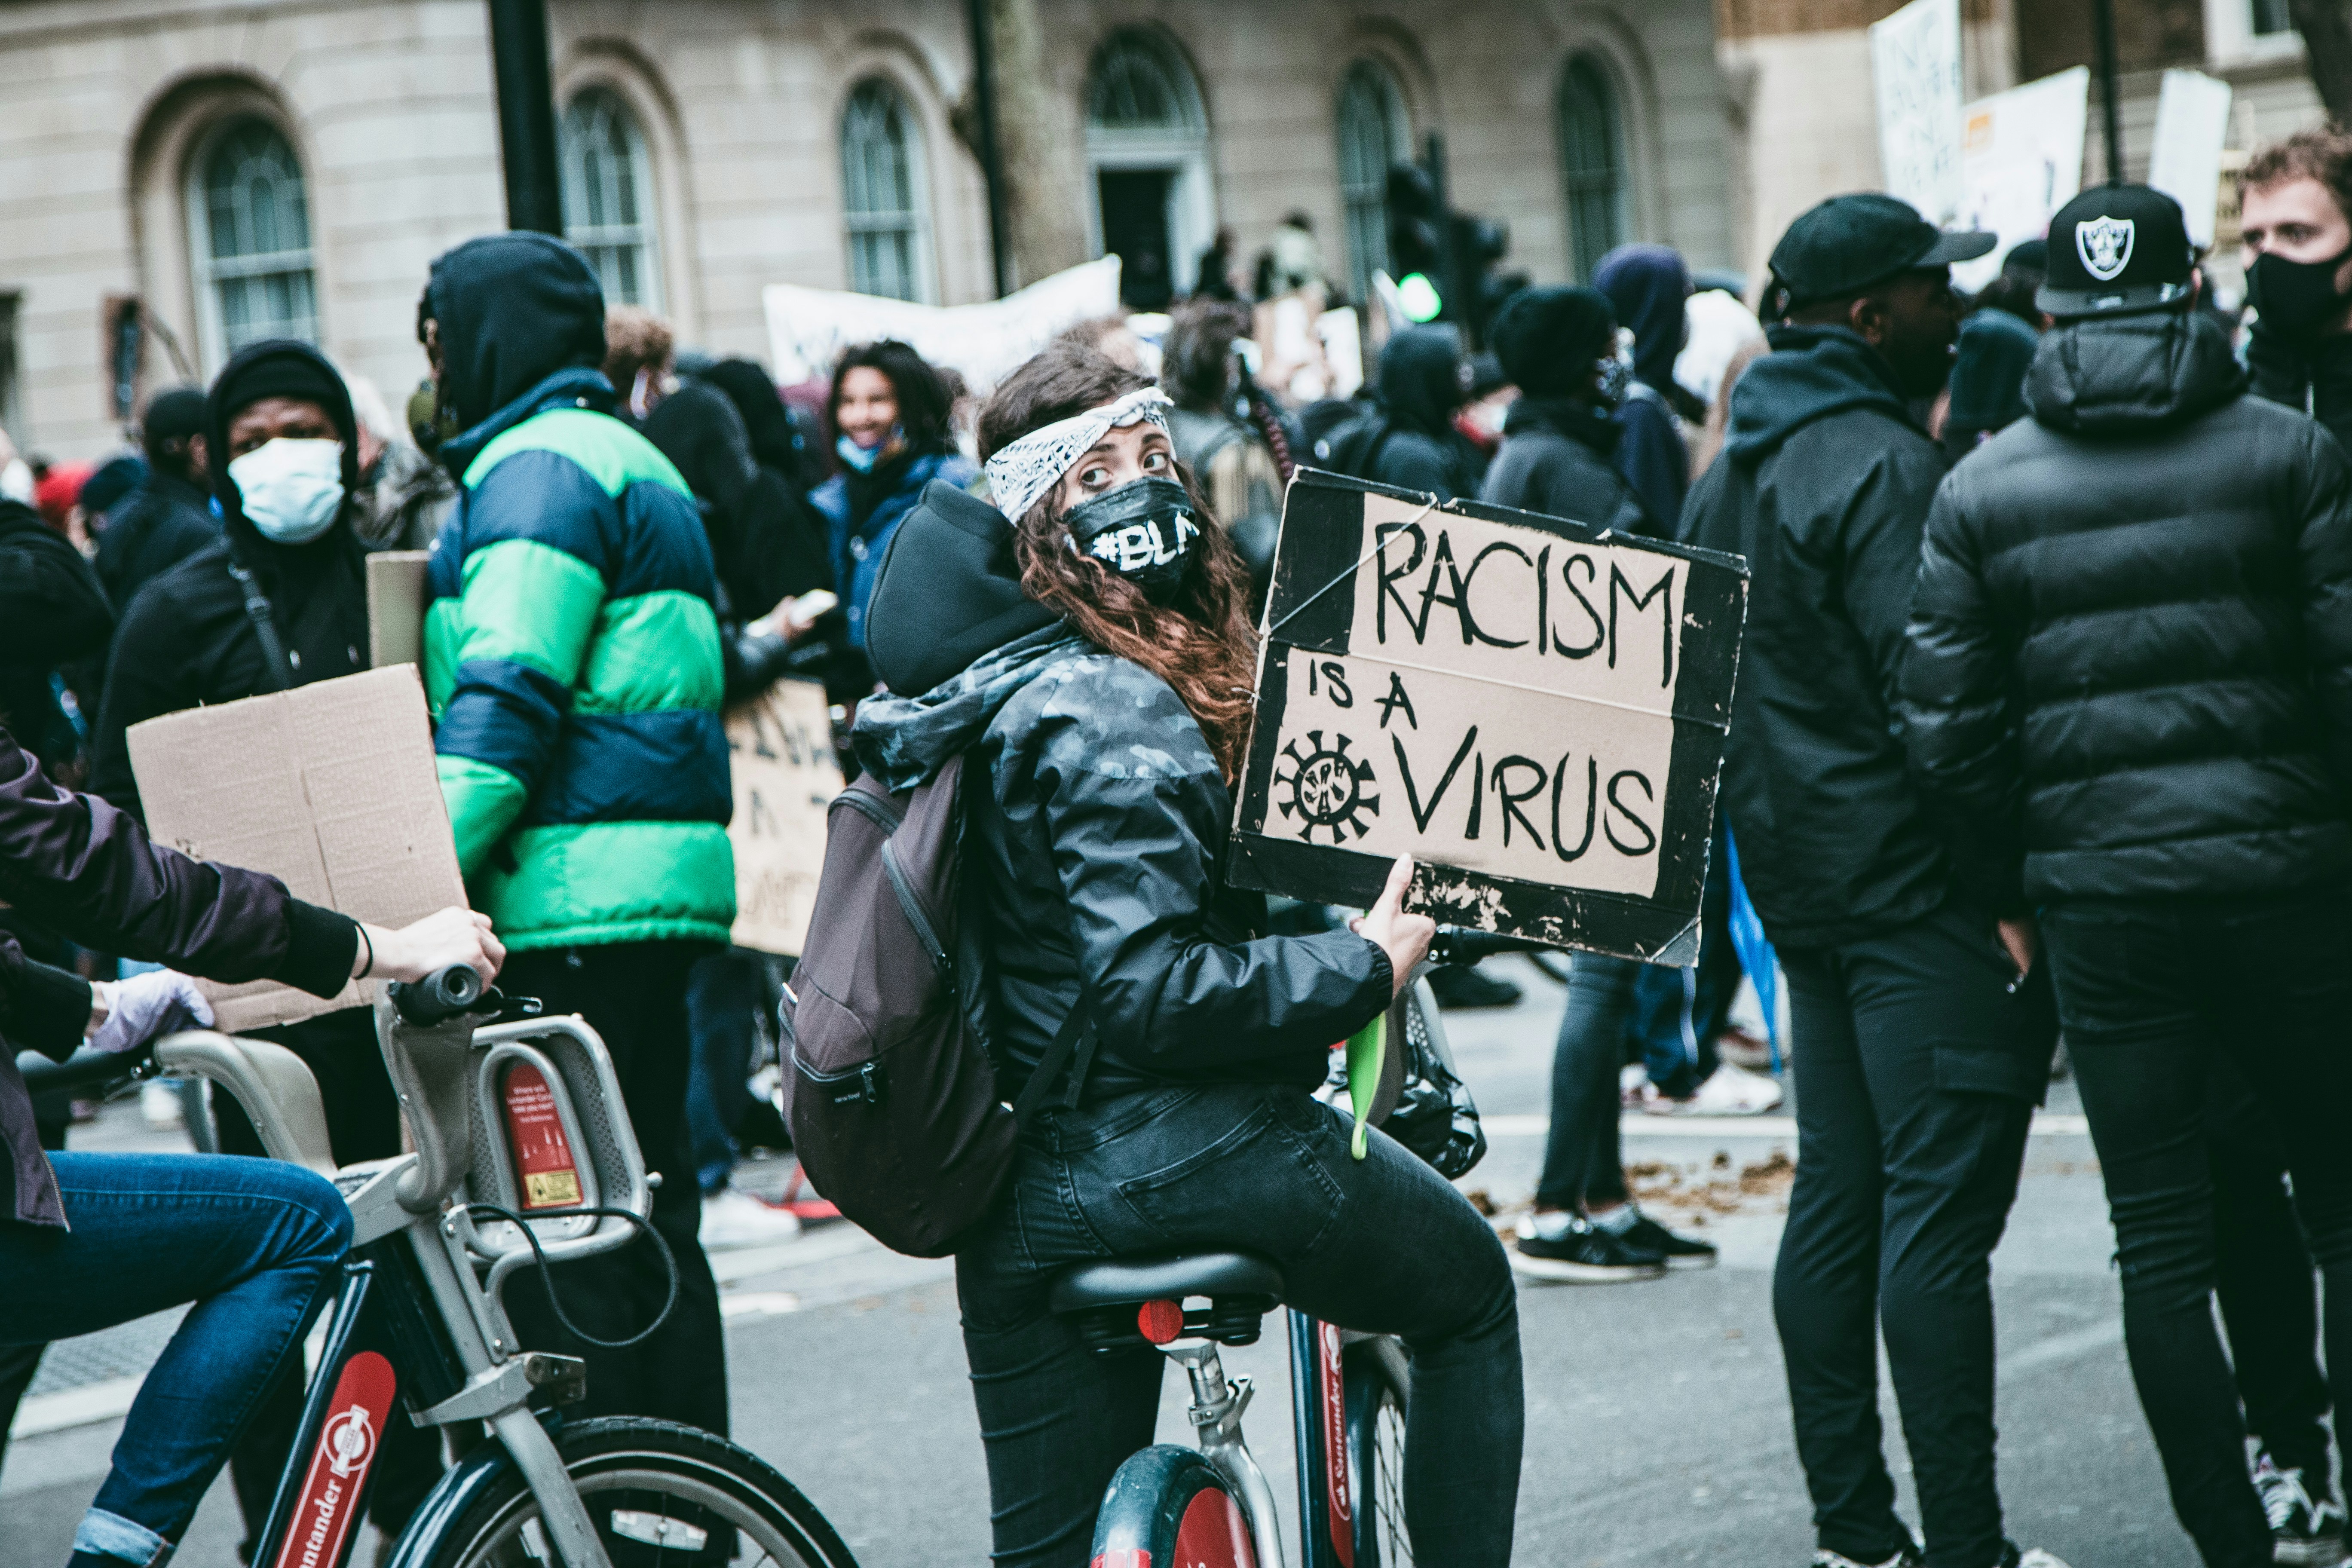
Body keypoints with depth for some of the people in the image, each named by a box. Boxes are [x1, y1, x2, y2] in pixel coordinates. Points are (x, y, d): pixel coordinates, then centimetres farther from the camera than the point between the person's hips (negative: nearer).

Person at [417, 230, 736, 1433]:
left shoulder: (540, 465, -8)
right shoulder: (635, 461, 23)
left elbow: (504, 700, -18)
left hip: (573, 896, -10)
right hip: (663, 881, 10)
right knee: (649, 1207, 13)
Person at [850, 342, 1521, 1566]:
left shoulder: (989, 677, 10)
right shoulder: (1113, 716, -19)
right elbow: (1149, 991, -27)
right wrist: (1363, 966, -19)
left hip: (1019, 1197, 8)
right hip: (1190, 1161, -8)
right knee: (1469, 1289, 18)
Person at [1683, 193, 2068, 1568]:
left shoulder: (1733, 474, 14)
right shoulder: (1884, 465, -16)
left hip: (1801, 875, 10)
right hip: (1920, 883, -10)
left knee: (1837, 1200, 12)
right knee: (1942, 1211, -8)